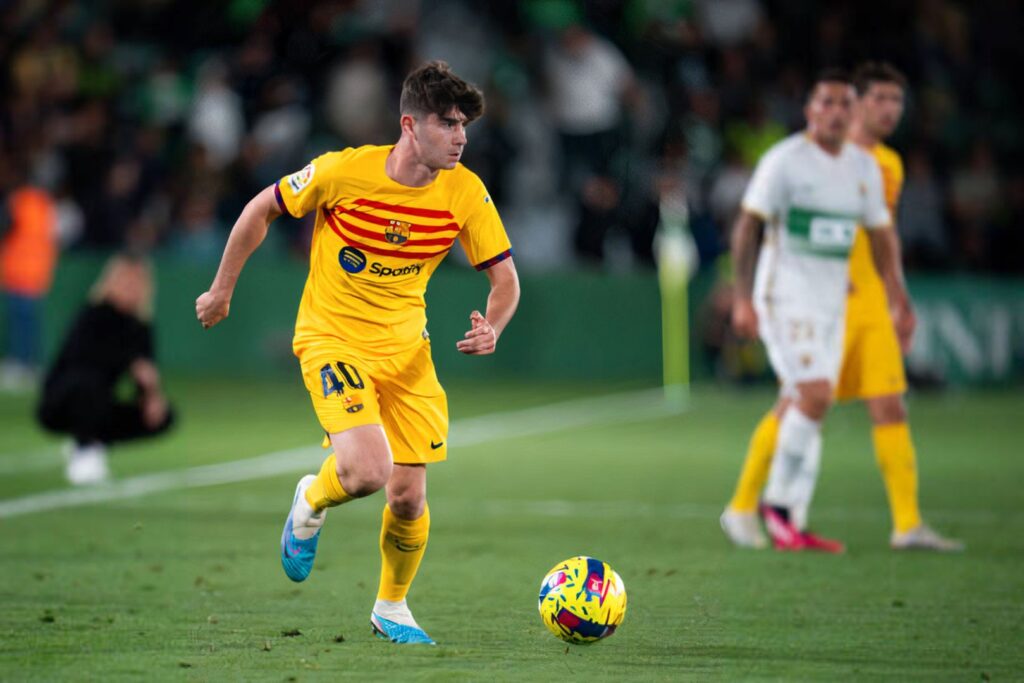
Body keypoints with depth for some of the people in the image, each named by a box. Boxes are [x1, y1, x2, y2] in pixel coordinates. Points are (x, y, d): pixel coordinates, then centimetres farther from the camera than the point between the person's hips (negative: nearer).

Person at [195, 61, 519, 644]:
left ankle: (392, 608, 30)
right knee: (368, 471, -25)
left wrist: (492, 328, -23)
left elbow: (505, 278, -1)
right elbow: (262, 209, -4)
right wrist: (222, 290, 4)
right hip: (333, 339, -4)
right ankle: (312, 503, 12)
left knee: (408, 497, 3)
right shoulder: (345, 171, -19)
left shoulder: (465, 192, -10)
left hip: (406, 348, 4)